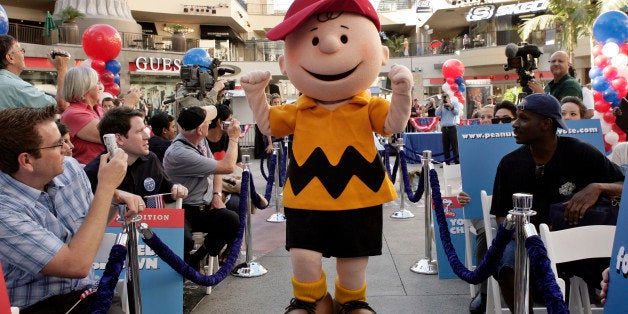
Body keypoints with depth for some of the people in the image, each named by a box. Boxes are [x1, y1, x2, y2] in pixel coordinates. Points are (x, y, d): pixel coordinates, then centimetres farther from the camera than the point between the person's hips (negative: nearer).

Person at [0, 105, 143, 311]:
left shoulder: (70, 168, -1)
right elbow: (77, 265, -26)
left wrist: (116, 198, -6)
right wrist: (107, 186, -21)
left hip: (87, 294, 6)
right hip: (35, 306, -6)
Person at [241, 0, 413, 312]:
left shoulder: (369, 107, -2)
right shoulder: (297, 111, 2)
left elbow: (394, 125, -10)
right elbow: (268, 125, 11)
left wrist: (401, 92, -21)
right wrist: (255, 94, 2)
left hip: (358, 200, 0)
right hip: (306, 201, 1)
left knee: (353, 260, 11)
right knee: (303, 257, -3)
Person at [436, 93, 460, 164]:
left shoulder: (454, 103, 8)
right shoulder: (441, 106, 15)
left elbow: (457, 112, -7)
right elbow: (437, 114, 0)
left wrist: (450, 105, -12)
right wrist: (441, 105, -4)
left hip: (452, 128, -3)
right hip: (444, 128, 3)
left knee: (455, 146, -6)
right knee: (445, 147, 4)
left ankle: (457, 162, -4)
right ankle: (447, 163, 10)